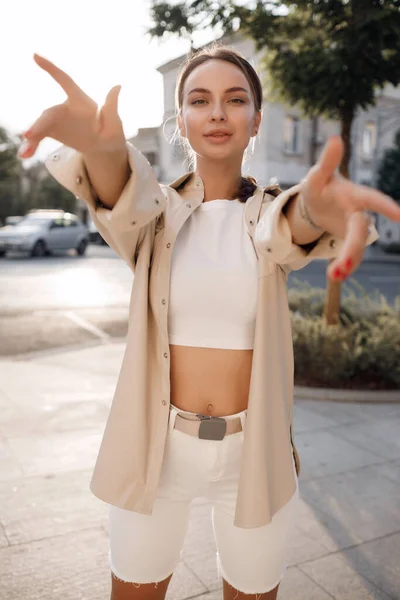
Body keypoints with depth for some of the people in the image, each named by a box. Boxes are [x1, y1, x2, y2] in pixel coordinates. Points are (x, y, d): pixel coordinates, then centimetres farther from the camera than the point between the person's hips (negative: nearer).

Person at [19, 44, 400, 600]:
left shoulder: (270, 215, -3)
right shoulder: (158, 212, -3)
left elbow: (297, 224, -27)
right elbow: (124, 195, -27)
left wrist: (320, 204, -53)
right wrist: (102, 145, -51)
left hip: (254, 453, 0)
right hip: (157, 448, 0)